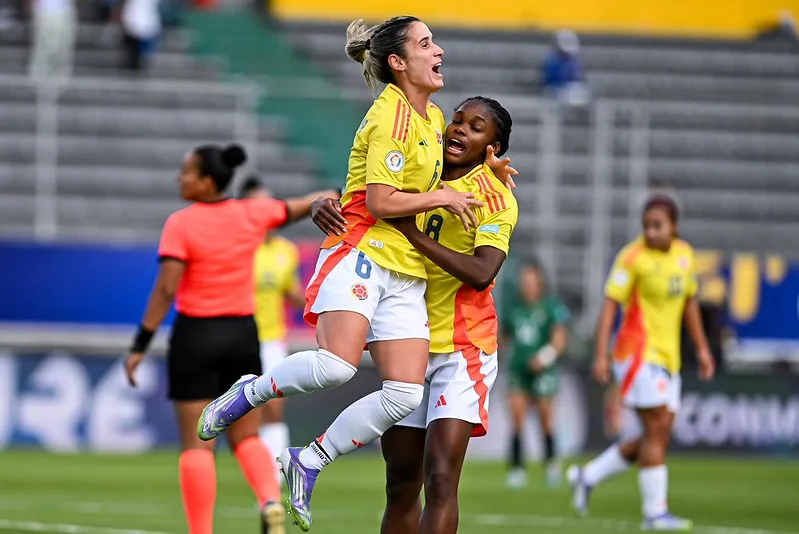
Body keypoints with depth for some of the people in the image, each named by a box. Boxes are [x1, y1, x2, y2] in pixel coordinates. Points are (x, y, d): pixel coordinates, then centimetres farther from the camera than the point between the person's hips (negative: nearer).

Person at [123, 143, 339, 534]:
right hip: (243, 333, 4)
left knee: (196, 444, -1)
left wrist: (140, 346, -14)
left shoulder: (181, 224, -12)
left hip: (196, 334, -4)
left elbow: (165, 290, -16)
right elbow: (299, 207, 14)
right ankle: (271, 500, -14)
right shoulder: (252, 214, 0)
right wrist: (337, 194, 26)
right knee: (246, 437, 12)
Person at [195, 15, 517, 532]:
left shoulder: (434, 119, 17)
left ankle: (307, 463, 5)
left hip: (407, 273, 8)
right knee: (337, 365, -29)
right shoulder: (391, 117, -11)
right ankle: (249, 393, 0)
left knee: (405, 394, -8)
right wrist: (444, 197, -9)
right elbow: (381, 202, -18)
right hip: (362, 253, -8)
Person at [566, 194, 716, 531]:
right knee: (656, 429, -12)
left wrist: (702, 348, 19)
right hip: (638, 352, -7)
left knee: (647, 440, 7)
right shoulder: (633, 258, -11)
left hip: (667, 358, 7)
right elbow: (610, 305, -12)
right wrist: (601, 355, -19)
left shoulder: (684, 254, 9)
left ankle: (587, 477, 23)